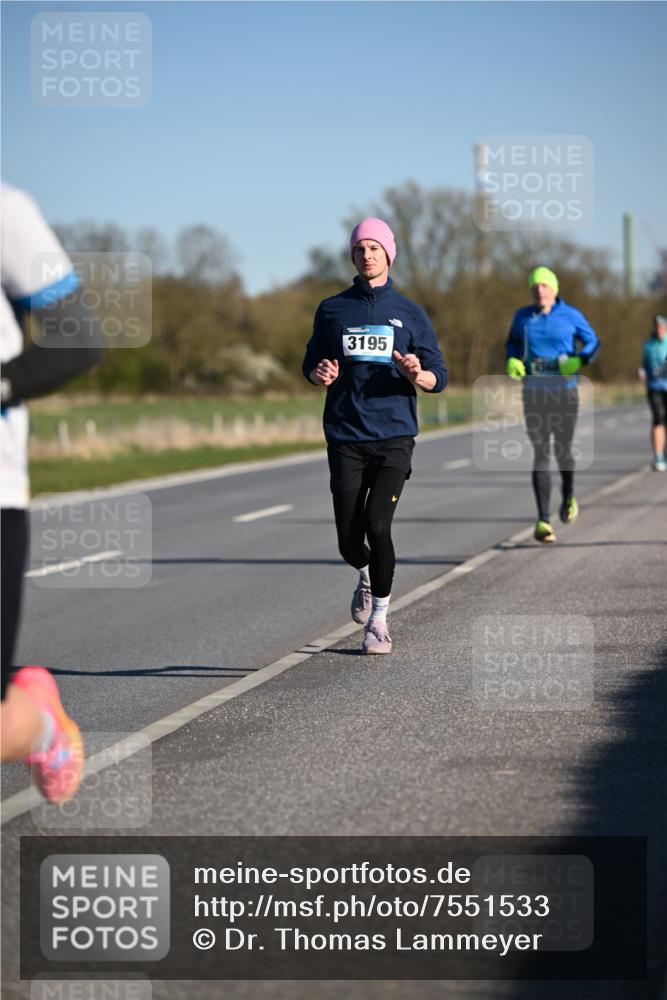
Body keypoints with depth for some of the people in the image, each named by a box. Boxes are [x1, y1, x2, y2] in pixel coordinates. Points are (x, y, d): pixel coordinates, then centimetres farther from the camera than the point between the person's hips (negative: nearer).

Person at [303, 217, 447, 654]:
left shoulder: (410, 314, 6)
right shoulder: (332, 310, 9)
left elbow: (439, 377, 6)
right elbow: (312, 365, 16)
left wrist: (418, 375, -17)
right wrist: (321, 374, -8)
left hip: (394, 437, -1)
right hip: (345, 440, 1)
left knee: (378, 524, -18)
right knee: (350, 541, -3)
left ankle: (379, 617, 0)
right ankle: (367, 575, 35)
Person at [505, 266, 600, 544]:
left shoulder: (571, 316, -2)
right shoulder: (522, 317, 4)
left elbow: (593, 343, 7)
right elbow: (513, 342, 20)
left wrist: (578, 361, -13)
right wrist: (512, 361, -1)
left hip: (565, 392, -1)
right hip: (534, 393, 1)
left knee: (562, 450, 5)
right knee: (541, 453, -8)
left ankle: (568, 496, 39)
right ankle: (543, 521, -10)